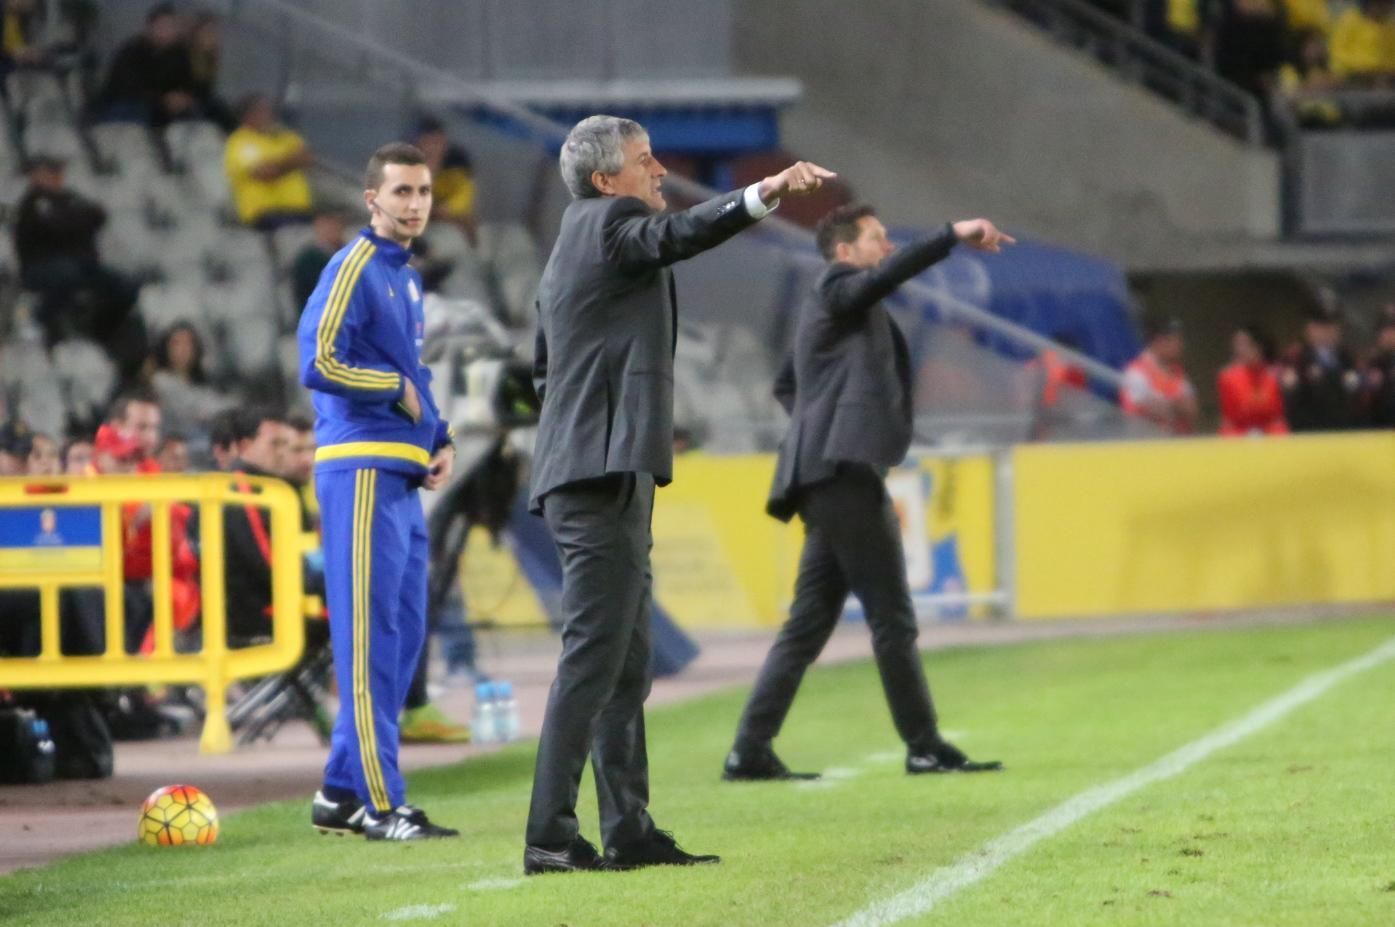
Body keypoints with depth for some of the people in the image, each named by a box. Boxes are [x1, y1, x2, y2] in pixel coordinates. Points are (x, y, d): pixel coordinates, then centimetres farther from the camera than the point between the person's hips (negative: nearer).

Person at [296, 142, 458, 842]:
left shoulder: (406, 278, 20)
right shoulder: (354, 269, -8)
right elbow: (318, 363, -18)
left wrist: (440, 438, 10)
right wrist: (399, 390, -8)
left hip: (402, 477, 9)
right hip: (362, 470, -9)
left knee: (402, 636, 10)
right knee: (370, 635, -9)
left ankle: (342, 793, 16)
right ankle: (379, 802, -10)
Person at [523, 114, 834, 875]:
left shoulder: (573, 246, 23)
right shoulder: (606, 224, -6)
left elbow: (545, 369, 30)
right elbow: (679, 234, -28)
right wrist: (764, 194, -42)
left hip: (585, 476, 11)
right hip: (604, 476, -11)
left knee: (625, 662, 12)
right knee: (593, 655, -13)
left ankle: (629, 830, 15)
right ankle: (549, 836, -16)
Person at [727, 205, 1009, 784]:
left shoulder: (835, 312, 26)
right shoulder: (838, 289, -2)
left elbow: (785, 385, 36)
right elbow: (888, 275, -24)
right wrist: (954, 236, -30)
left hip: (834, 479, 10)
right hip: (844, 470, -10)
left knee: (811, 622, 7)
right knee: (892, 617, -6)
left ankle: (750, 752, 4)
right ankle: (925, 747, -4)